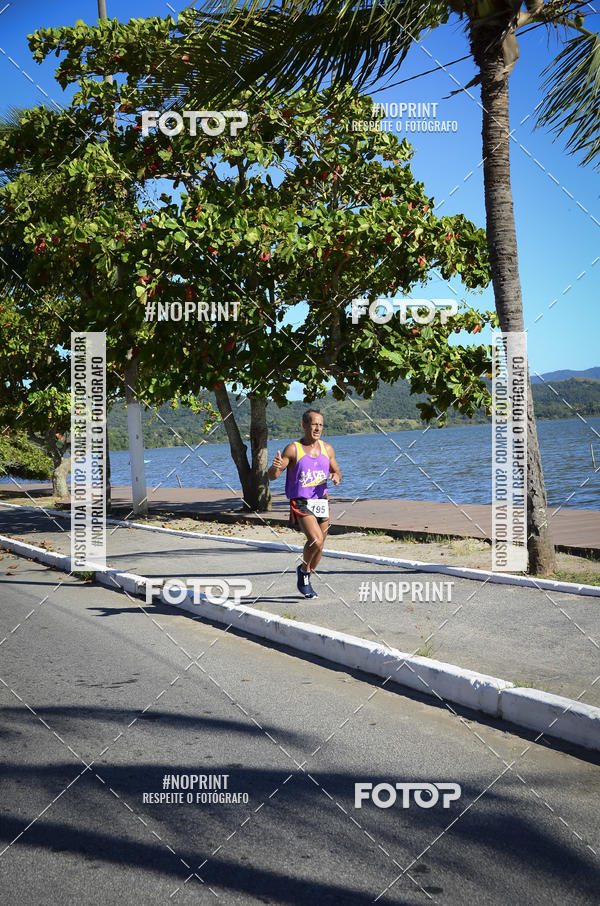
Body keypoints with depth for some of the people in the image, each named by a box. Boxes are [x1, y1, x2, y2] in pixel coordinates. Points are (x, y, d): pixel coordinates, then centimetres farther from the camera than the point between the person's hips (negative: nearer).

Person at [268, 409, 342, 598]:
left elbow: (336, 471, 21)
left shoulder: (327, 449, 7)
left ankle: (305, 580, 33)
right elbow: (272, 476, -10)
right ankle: (303, 570, 5)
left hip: (321, 500, 5)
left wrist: (337, 476, -4)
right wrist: (275, 467, -33)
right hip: (301, 502, -5)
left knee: (319, 546, 10)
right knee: (316, 540, -24)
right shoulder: (293, 449, -7)